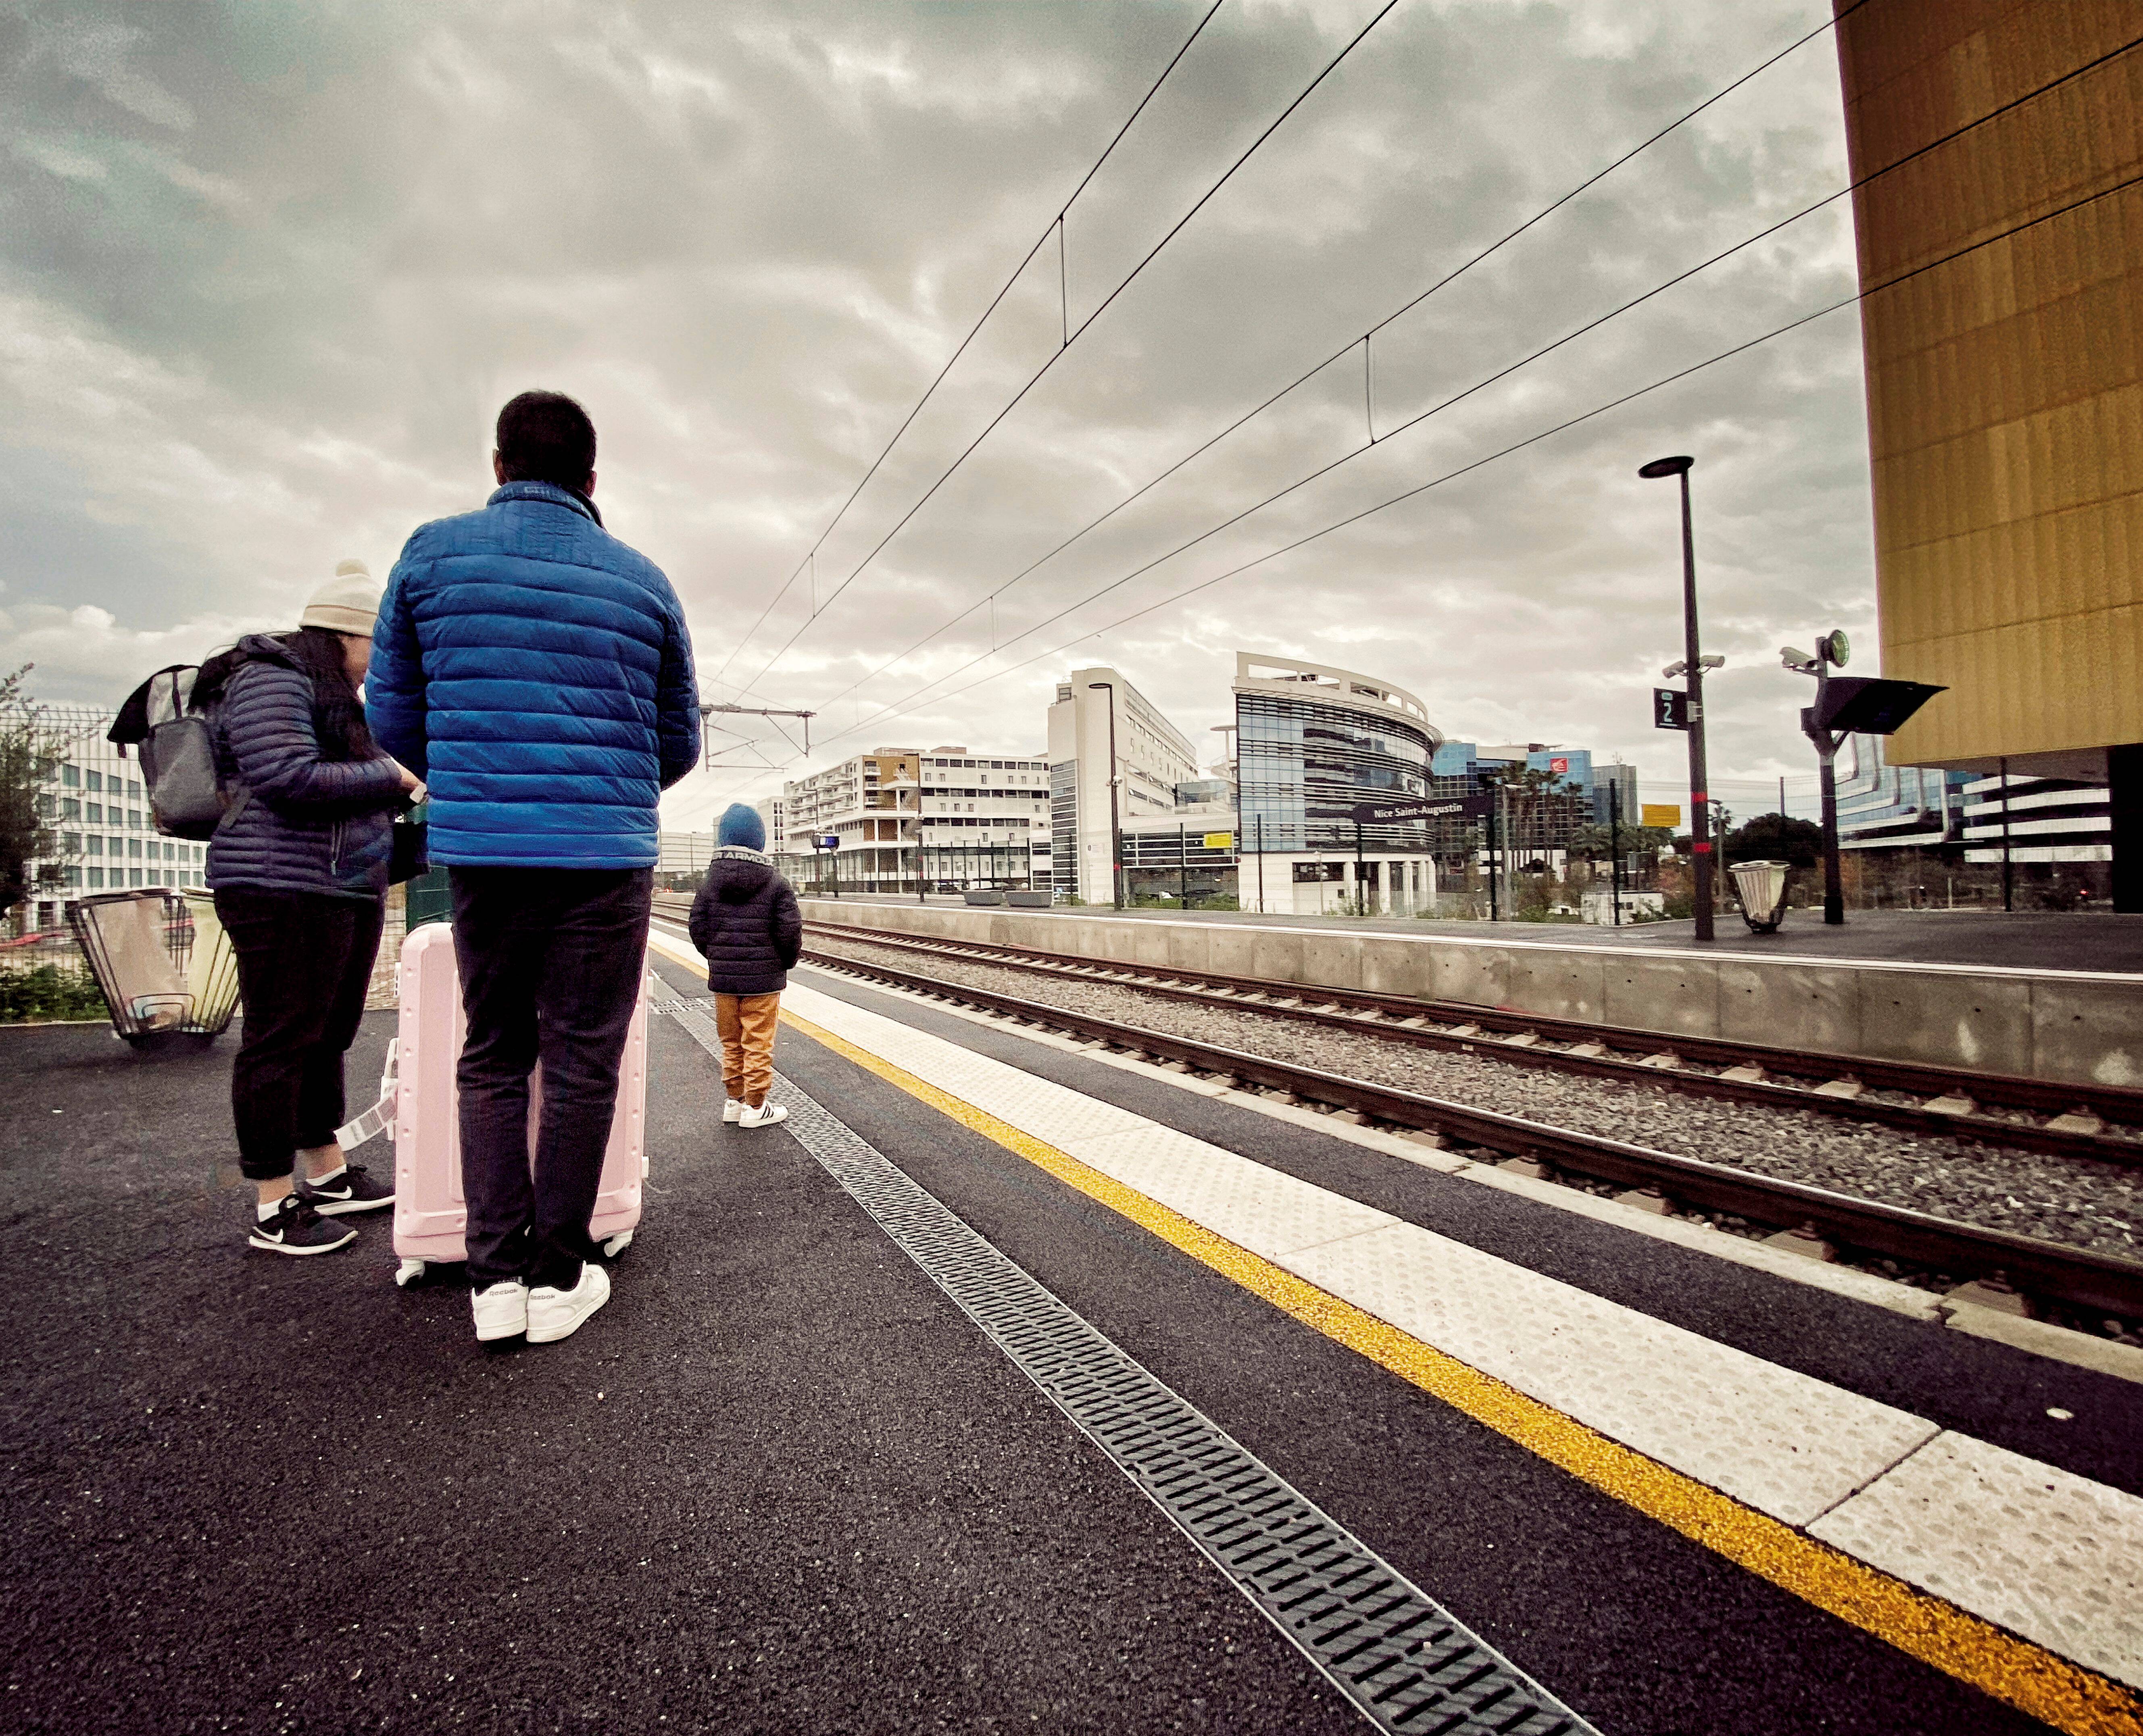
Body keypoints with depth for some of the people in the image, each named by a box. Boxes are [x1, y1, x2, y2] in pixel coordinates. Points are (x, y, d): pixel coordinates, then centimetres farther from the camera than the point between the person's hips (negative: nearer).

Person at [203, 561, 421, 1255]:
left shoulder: (332, 696, 22)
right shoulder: (272, 682, -9)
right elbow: (290, 779, -22)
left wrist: (400, 790, 14)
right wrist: (390, 776, -15)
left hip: (345, 893, 10)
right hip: (285, 892, -10)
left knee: (328, 1036, 15)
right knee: (281, 1041, -3)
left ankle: (328, 1174, 26)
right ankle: (275, 1208, 6)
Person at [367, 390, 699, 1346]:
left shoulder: (432, 553, 6)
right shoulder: (642, 581, 6)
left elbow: (393, 718, 10)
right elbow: (679, 742, 11)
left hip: (481, 852, 1)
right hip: (609, 856, -1)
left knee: (491, 1060, 14)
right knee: (582, 1066, 6)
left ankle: (496, 1276, 14)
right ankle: (558, 1276, 15)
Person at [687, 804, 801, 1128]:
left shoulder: (711, 881, 1)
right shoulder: (776, 883, -10)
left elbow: (698, 927, 2)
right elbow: (790, 931, -12)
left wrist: (717, 959, 15)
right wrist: (785, 963, 5)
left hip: (723, 978, 4)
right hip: (763, 979, -4)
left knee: (731, 1043, 16)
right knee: (758, 1045, 4)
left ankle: (734, 1100, 26)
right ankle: (755, 1107, 11)